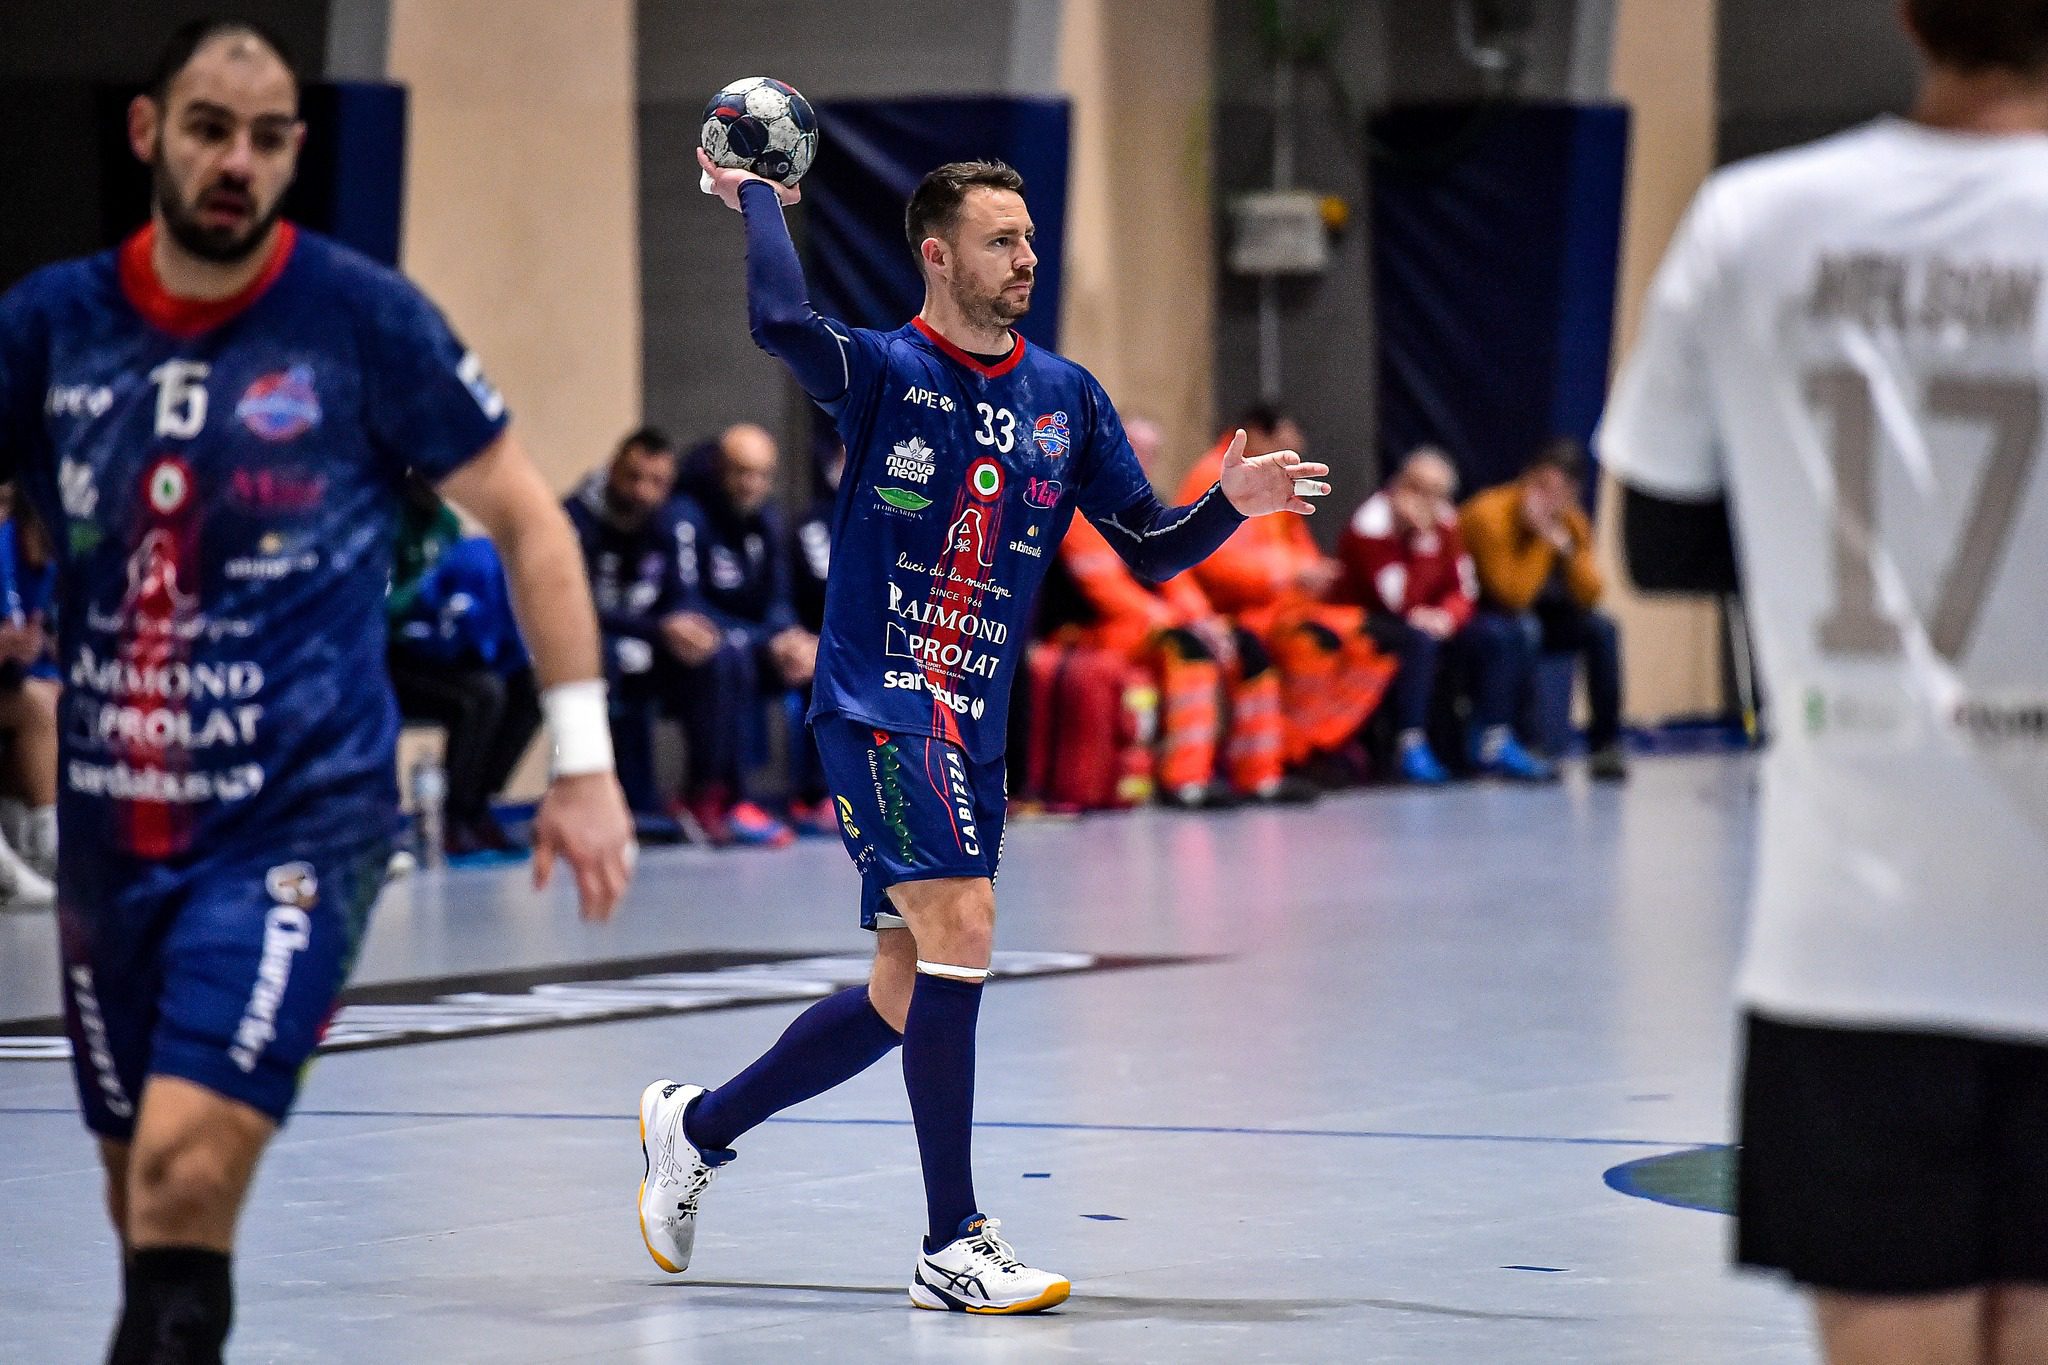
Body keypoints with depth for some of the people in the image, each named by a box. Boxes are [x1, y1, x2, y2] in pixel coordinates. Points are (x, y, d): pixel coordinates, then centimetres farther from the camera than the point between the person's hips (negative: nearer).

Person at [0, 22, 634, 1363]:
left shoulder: (361, 317, -6)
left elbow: (524, 518, 2)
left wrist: (584, 760, -3)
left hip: (298, 817, -4)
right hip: (110, 827, 4)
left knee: (185, 1171, -20)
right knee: (142, 1193, 13)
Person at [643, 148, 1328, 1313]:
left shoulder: (1068, 399, 10)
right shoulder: (884, 371, -6)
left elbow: (1151, 550, 11)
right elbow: (781, 320, -27)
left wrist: (1232, 506, -7)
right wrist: (758, 199, -12)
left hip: (972, 731, 7)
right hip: (877, 704, -7)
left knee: (911, 994, 12)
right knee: (961, 928, -20)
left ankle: (696, 1126, 32)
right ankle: (953, 1249, -14)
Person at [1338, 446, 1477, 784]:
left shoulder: (1443, 521, 1)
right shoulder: (1371, 524, -20)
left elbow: (1464, 589, 1)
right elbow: (1399, 602, -25)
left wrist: (1446, 615, -22)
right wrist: (1424, 539, -29)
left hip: (1428, 621, 7)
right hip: (1367, 623, -6)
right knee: (1418, 640, -37)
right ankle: (1410, 746, -34)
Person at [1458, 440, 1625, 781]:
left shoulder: (1572, 523, -5)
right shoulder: (1489, 515, -26)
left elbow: (1590, 596, -14)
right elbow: (1515, 596, -32)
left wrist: (1565, 546, -27)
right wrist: (1543, 540, -31)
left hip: (1533, 615, 7)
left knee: (1601, 629, -11)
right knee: (1520, 630, -37)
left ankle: (1606, 743, -7)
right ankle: (1492, 742, -38)